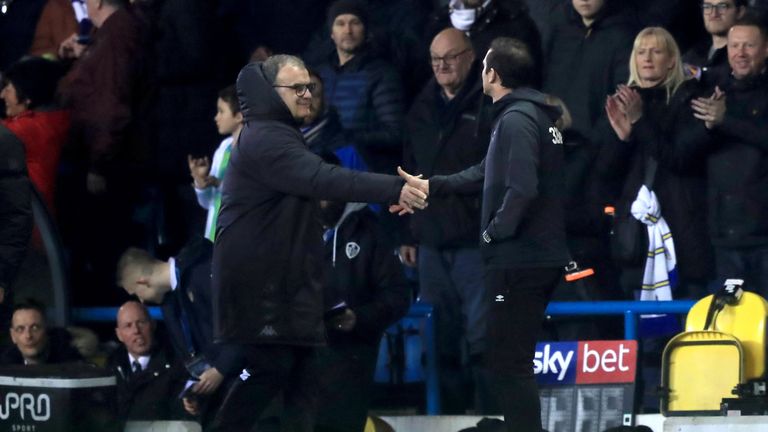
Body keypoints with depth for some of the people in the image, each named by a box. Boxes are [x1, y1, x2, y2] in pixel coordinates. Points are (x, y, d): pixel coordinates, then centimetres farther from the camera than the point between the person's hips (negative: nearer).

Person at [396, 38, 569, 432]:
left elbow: (521, 189, -28)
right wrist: (429, 187, 21)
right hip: (541, 257, 10)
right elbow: (490, 172, 23)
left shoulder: (516, 119, -17)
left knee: (508, 364, -5)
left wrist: (494, 233, -14)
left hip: (519, 261, -10)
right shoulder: (536, 114, 15)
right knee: (515, 361, 17)